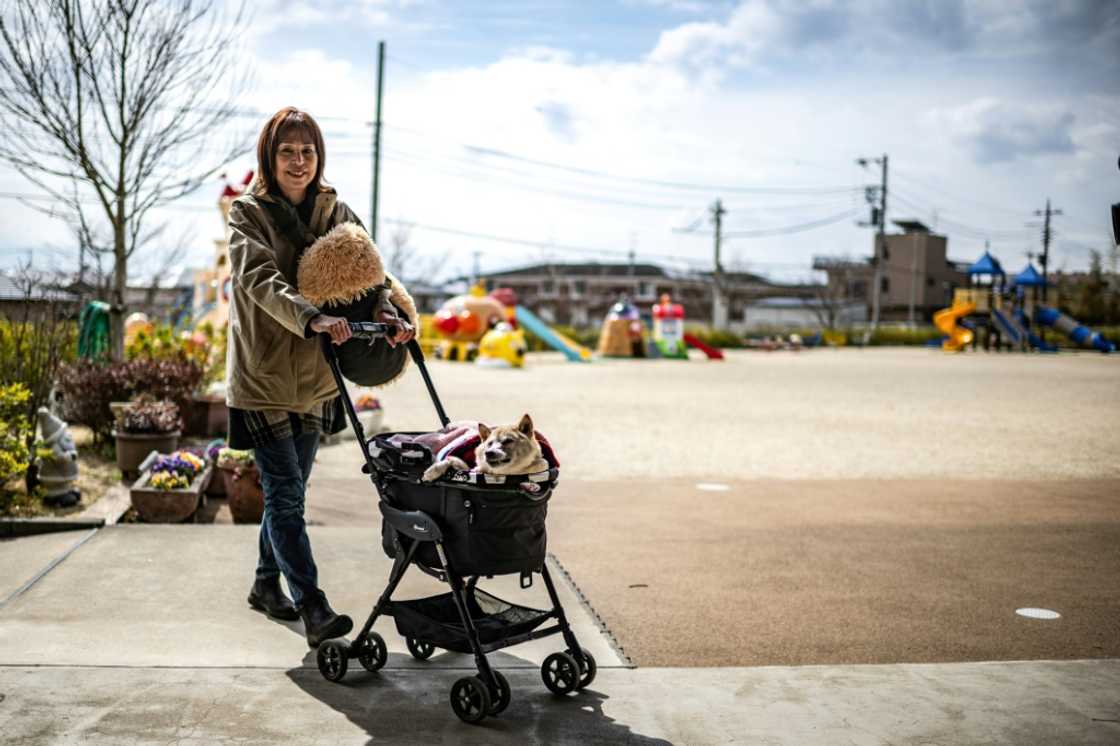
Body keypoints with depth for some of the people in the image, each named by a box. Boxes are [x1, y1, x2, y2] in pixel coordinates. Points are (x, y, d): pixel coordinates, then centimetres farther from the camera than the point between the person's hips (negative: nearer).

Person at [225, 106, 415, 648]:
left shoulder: (336, 213, 7)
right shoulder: (248, 213, -7)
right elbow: (260, 280, -24)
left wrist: (387, 313, -28)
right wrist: (312, 318, -41)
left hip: (314, 377, 5)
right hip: (262, 375, -5)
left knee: (288, 491, 16)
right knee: (285, 493, -8)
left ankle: (267, 584, 33)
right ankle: (312, 607, -8)